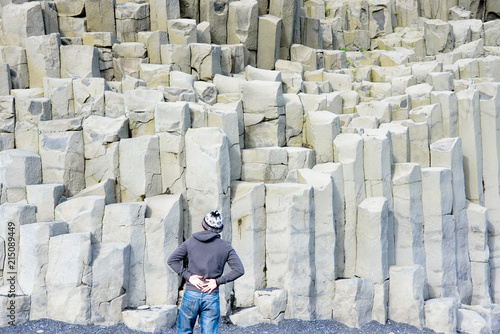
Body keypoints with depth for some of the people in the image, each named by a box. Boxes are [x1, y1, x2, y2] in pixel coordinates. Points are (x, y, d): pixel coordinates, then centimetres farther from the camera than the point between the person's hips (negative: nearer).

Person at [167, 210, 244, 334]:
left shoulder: (191, 241, 4)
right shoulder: (225, 247, 2)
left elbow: (171, 260, -1)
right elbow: (239, 270, -5)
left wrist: (188, 276, -5)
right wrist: (218, 281, -5)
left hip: (191, 295, 0)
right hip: (212, 297, 0)